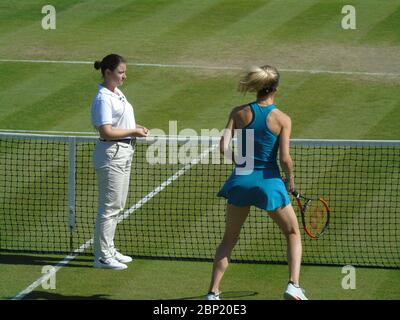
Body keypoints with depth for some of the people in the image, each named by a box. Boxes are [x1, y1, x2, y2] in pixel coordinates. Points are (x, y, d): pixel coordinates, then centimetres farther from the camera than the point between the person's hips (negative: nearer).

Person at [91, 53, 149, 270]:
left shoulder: (117, 93, 12)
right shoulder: (103, 99, -18)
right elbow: (106, 131, -23)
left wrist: (135, 128, 8)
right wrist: (132, 132, -18)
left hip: (124, 153, 10)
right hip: (111, 154, -10)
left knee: (117, 206, 17)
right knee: (109, 207, -6)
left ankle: (109, 250, 26)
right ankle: (102, 256, -1)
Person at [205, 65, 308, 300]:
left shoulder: (240, 113, -3)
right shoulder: (282, 119, -9)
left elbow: (224, 147, -8)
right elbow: (285, 159, -15)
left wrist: (241, 162, 10)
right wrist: (291, 180, 4)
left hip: (241, 181, 2)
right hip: (269, 182, -2)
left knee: (229, 239, 18)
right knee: (293, 234, 18)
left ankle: (213, 292, 11)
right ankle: (293, 285, 2)